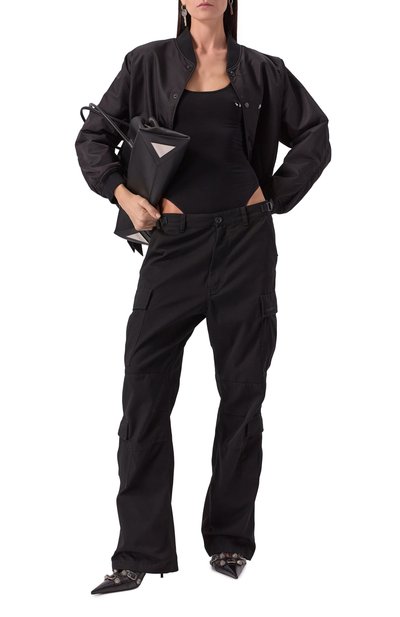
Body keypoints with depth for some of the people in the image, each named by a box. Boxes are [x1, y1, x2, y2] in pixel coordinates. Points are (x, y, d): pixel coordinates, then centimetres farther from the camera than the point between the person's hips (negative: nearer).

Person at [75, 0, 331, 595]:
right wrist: (120, 192, -7)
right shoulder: (150, 63, 7)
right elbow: (94, 136, 8)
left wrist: (276, 194, 4)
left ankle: (229, 540, 16)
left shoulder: (260, 70, 8)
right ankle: (141, 553, -1)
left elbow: (314, 134, 14)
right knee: (145, 391, -6)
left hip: (245, 241, 1)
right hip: (174, 240, 0)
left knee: (242, 390, 4)